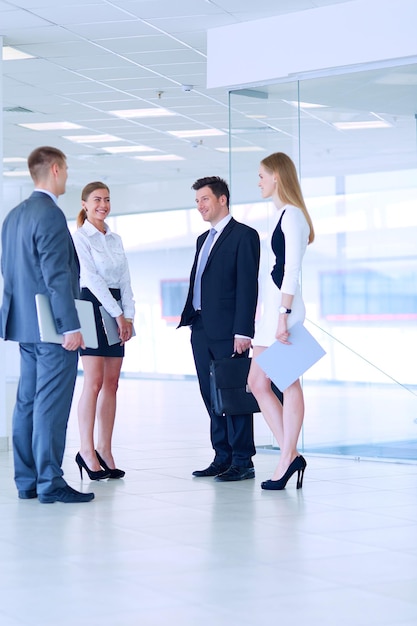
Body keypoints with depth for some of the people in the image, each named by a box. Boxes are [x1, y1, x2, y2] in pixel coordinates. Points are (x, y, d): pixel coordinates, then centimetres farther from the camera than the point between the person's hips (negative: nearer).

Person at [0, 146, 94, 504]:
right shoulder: (50, 215, -15)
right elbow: (57, 276, -20)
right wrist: (71, 326, -20)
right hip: (52, 326, -9)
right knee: (51, 405, -7)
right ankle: (50, 483, -6)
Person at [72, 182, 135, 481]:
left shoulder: (115, 239, 16)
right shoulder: (80, 237, -4)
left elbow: (125, 280, 12)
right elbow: (92, 278, -11)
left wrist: (129, 316, -1)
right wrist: (117, 314, -14)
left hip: (117, 312, 7)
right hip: (92, 306, -7)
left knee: (111, 383, 4)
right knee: (94, 381, -11)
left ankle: (105, 450, 7)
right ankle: (86, 451, -6)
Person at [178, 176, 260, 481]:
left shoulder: (244, 235, -5)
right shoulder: (204, 239, 20)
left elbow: (248, 286, -12)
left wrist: (243, 331, -18)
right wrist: (189, 319, 12)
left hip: (228, 331, -8)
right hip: (201, 330, 8)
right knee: (212, 396, 9)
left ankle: (243, 462, 1)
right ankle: (223, 458, 15)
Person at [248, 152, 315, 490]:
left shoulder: (292, 215, -11)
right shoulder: (284, 215, 18)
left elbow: (292, 269, -18)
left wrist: (283, 315, -22)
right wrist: (277, 313, 18)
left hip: (285, 306, -10)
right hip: (274, 305, 10)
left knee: (289, 383, -6)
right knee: (257, 382, 8)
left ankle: (288, 458, -2)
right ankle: (290, 455, 8)